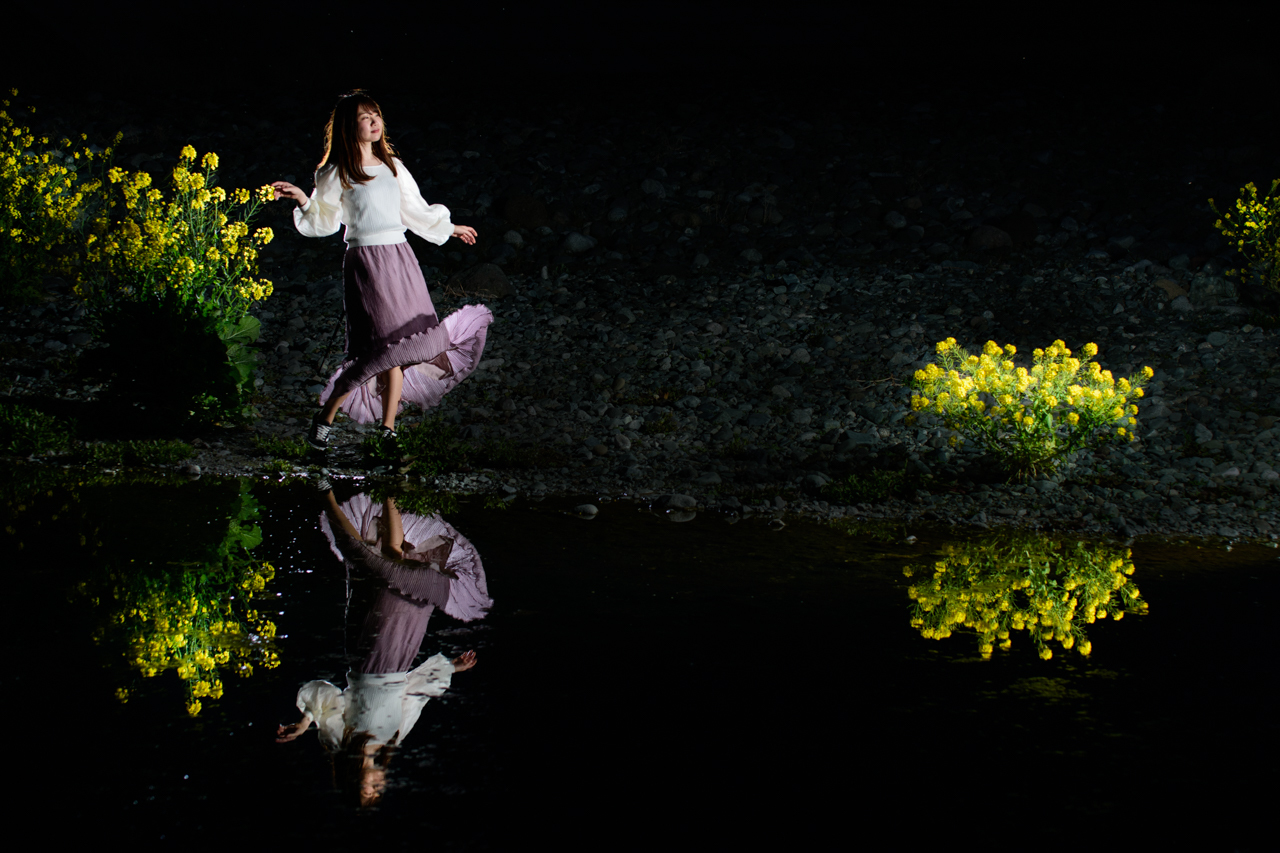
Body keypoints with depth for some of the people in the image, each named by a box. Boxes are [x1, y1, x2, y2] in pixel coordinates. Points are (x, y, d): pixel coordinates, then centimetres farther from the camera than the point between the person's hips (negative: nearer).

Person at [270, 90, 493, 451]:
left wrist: (448, 228, 36)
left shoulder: (392, 165, 14)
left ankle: (387, 429, 9)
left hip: (400, 258, 6)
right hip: (365, 261, -6)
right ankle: (325, 416, 2)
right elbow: (324, 221, 2)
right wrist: (302, 198, -15)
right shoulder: (337, 173, -2)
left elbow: (414, 209, 27)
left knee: (401, 348, 1)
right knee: (380, 349, -14)